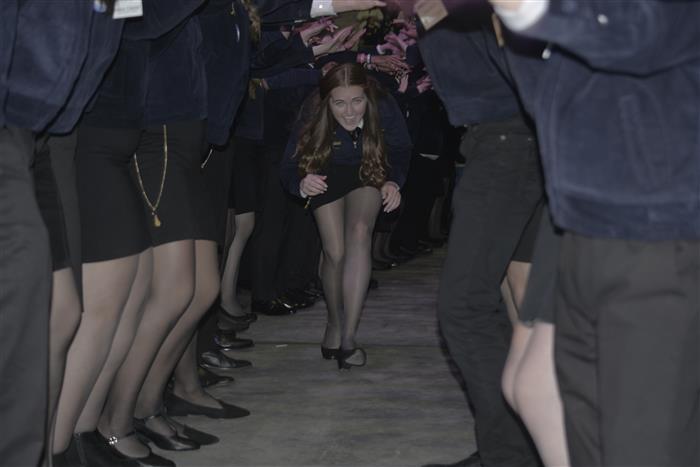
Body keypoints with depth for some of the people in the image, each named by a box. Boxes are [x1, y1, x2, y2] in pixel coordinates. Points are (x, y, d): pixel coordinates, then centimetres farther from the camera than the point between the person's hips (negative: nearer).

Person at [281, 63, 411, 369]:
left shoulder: (384, 108, -31)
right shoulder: (314, 114, -33)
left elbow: (401, 150, -11)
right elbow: (289, 166, -27)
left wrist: (394, 182, -28)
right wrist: (301, 184, -50)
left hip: (368, 172, 0)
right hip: (326, 174, 0)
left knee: (359, 232, -26)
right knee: (335, 252, -12)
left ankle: (348, 339, -27)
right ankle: (334, 324, 18)